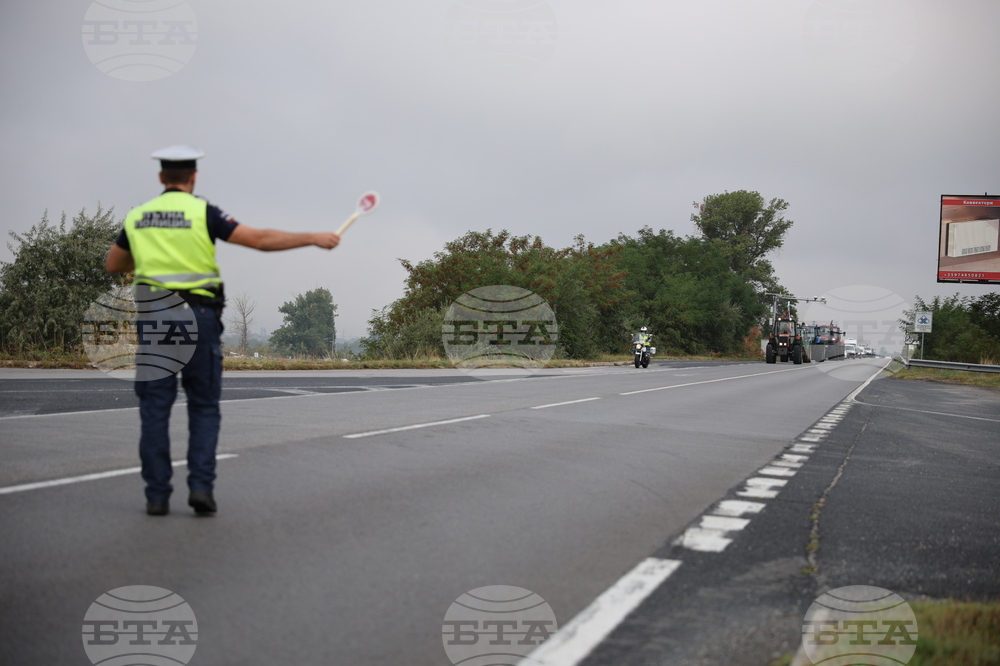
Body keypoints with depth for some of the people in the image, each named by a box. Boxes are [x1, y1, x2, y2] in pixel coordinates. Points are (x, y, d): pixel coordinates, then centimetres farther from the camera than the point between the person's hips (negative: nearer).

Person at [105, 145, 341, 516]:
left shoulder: (137, 217, 9)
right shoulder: (203, 213, -3)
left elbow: (112, 265, 22)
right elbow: (260, 240, -9)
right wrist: (313, 238, -2)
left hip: (153, 317, 3)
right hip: (198, 316, -3)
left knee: (155, 409, 5)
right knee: (204, 407, 8)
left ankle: (157, 495, 5)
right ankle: (201, 486, -3)